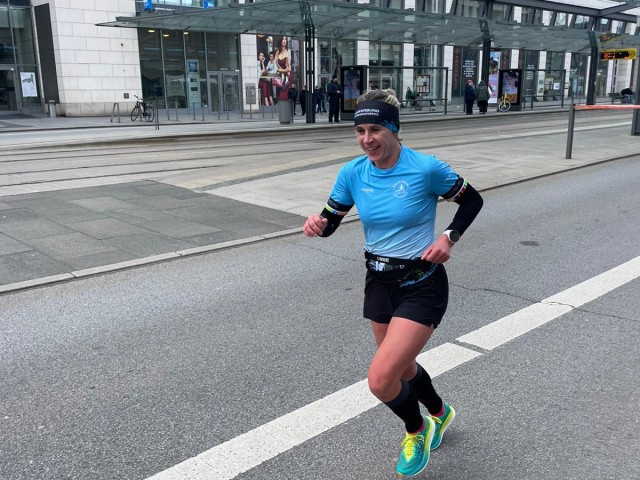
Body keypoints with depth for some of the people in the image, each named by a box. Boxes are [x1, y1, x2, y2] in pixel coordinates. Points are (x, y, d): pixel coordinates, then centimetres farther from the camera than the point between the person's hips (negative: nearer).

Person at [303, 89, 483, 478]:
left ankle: (417, 431, 22)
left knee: (380, 380, -14)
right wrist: (317, 225, -21)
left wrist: (449, 239, -16)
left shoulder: (426, 168, -17)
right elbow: (331, 221, 2)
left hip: (422, 286, -5)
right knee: (402, 367, 23)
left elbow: (473, 201, -2)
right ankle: (440, 413, 57)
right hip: (379, 282, 6)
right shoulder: (352, 173, -6)